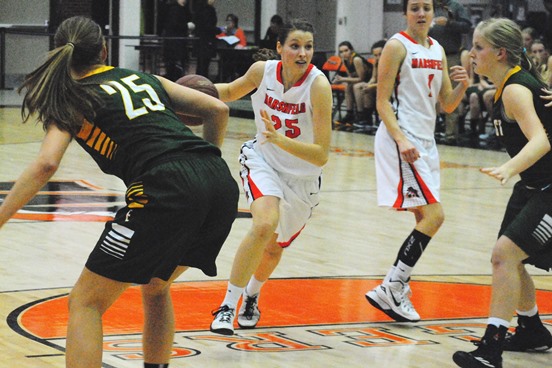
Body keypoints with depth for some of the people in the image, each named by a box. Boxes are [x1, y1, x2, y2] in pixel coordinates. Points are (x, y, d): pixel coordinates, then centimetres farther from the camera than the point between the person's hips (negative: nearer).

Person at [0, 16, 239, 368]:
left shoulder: (72, 99, 11)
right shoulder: (144, 78, 25)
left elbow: (45, 164, -6)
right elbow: (218, 109, 22)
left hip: (167, 192, -6)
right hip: (221, 184, 6)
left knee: (85, 302, 4)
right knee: (155, 286, 31)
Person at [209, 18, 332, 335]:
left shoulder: (319, 85, -27)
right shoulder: (262, 71, -16)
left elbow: (321, 156, -30)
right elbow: (231, 92, 9)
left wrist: (280, 139, -43)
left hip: (303, 177, 0)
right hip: (263, 161, 0)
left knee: (275, 248, 18)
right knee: (265, 225, -29)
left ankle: (252, 296, 51)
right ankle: (228, 306, -20)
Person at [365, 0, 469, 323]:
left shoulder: (438, 51, 14)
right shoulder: (397, 47, -8)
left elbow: (447, 105, 16)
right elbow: (382, 102, -11)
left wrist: (462, 85, -5)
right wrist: (401, 139, -24)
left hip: (425, 141, 8)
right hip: (401, 139, -8)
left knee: (425, 219, 8)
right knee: (434, 215, -16)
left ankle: (399, 288, 15)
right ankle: (389, 289, -13)